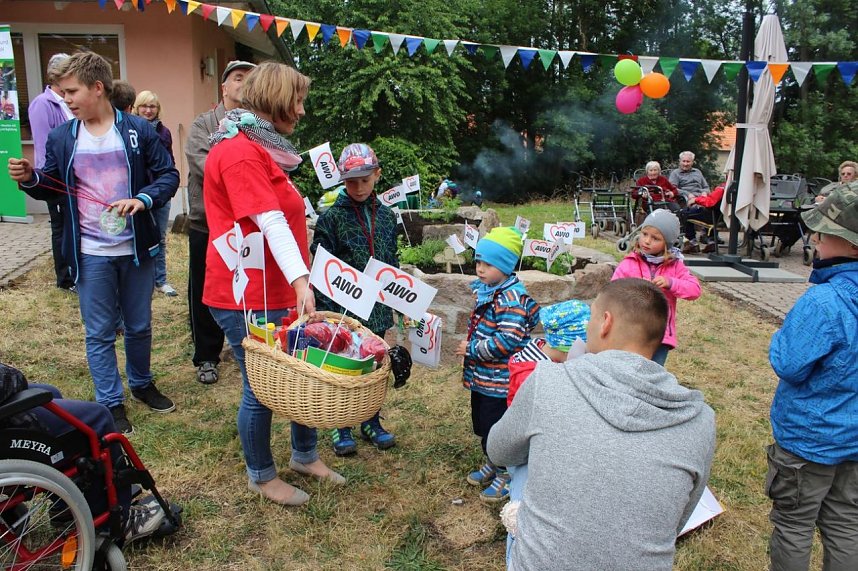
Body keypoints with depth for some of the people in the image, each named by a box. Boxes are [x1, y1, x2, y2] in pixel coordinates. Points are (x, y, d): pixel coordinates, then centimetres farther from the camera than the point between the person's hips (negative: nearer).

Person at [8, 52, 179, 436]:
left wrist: (143, 199, -21)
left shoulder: (138, 130, -4)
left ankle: (142, 384, 37)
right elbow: (50, 187, 11)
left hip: (136, 248, 0)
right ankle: (111, 404, 21)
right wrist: (29, 178, -10)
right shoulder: (61, 137, 2)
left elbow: (168, 175, -4)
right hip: (90, 254, 1)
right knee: (99, 333, 7)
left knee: (139, 326, 15)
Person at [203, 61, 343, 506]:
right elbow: (270, 223, -28)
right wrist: (301, 280, -35)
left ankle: (305, 456, 37)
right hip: (247, 297, -10)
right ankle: (261, 477, 28)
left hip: (278, 290, 10)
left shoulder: (261, 148, 16)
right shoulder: (241, 152, -17)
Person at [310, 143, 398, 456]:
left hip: (377, 307, 4)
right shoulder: (332, 217, -9)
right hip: (344, 308, -4)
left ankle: (371, 422, 32)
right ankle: (341, 426, 24)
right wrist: (325, 310, -15)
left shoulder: (387, 216, 5)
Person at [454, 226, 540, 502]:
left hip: (499, 381, -9)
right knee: (482, 424, 22)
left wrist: (471, 350, -22)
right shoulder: (484, 289, 6)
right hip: (481, 376, 9)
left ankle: (506, 474, 24)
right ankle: (492, 463, 43)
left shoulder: (511, 297, -22)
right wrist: (470, 348, 10)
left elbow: (508, 341, -30)